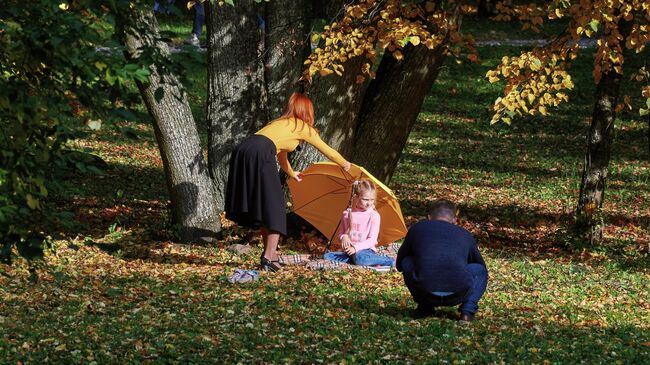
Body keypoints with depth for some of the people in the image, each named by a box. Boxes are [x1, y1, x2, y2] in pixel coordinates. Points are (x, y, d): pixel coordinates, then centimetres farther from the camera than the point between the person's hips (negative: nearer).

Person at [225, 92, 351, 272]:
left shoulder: (279, 122, 35)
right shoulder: (303, 127, 16)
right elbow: (327, 151, 26)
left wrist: (291, 173, 68)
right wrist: (345, 164, 44)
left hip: (241, 151, 7)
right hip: (260, 154, -7)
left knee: (259, 206, 17)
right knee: (273, 206, 1)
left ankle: (269, 252, 24)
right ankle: (269, 256, -5)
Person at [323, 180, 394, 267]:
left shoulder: (374, 216, -5)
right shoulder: (347, 214, 7)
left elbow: (372, 240, -9)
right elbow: (340, 233, 16)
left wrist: (356, 247, -21)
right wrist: (343, 237, -9)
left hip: (366, 249, -5)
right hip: (350, 250, 5)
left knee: (360, 258, -41)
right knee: (327, 256, -18)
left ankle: (388, 261, -22)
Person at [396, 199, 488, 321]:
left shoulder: (418, 228, 25)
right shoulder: (464, 234, 27)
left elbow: (399, 264, 39)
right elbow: (480, 266, 45)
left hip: (425, 293, 0)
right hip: (457, 295, 0)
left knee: (406, 263, 30)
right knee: (480, 269, 31)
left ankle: (424, 307, 21)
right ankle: (468, 310, 10)